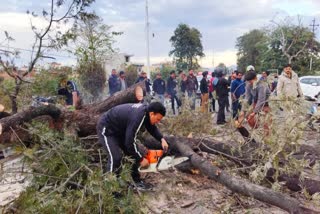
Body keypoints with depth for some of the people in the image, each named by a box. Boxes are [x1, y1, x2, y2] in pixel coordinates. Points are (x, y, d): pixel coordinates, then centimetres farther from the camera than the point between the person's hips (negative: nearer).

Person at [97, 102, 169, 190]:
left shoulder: (146, 110, -8)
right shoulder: (137, 117, -35)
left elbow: (152, 128, 9)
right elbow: (130, 142, -32)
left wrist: (162, 139, -6)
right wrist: (141, 159, -21)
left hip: (120, 129, 9)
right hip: (106, 129, -9)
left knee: (135, 153, 6)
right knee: (115, 157, -20)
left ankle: (137, 181, 17)